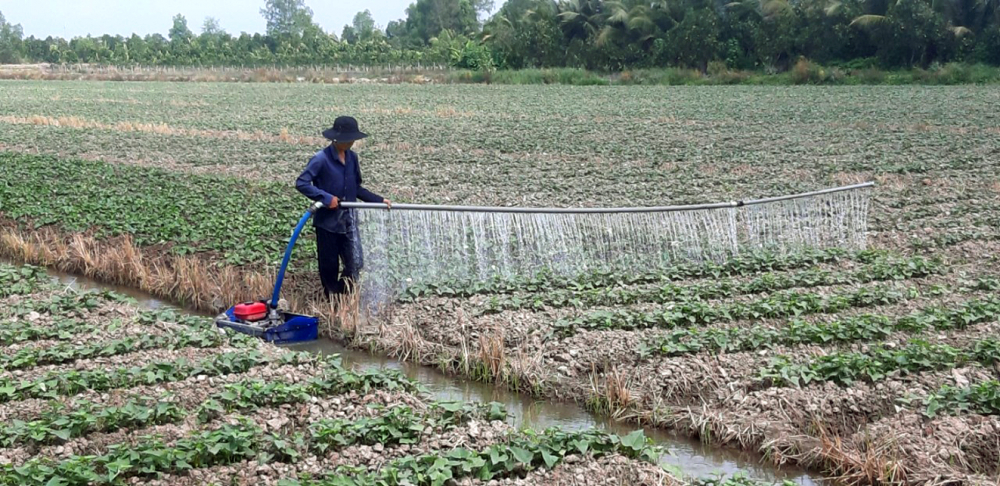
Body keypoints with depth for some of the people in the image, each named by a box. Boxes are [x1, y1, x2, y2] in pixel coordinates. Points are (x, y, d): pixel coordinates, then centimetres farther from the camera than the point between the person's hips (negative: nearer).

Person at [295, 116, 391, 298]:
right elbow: (301, 183, -18)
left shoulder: (352, 157, 4)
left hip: (348, 220, 5)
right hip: (327, 221, -5)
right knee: (329, 266, 7)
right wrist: (325, 197, -24)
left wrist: (379, 200, 8)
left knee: (356, 263, 2)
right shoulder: (321, 159, -16)